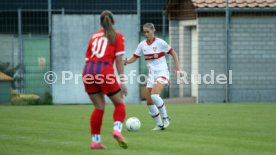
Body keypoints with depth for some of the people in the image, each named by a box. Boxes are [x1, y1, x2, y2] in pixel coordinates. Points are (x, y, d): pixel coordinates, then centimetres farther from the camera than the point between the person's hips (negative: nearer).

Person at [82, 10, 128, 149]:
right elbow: (119, 60, 0)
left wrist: (90, 78, 28)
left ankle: (95, 141, 10)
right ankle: (117, 130, -14)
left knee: (99, 107, 15)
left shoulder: (94, 36, 21)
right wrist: (122, 82, -1)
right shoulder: (117, 36, 8)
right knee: (119, 103, 10)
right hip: (104, 71, -4)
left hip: (88, 70, 4)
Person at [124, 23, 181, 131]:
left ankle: (165, 118, -11)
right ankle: (160, 125, 13)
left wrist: (177, 69, -4)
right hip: (151, 74, 6)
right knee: (149, 102, 0)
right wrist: (125, 61, -16)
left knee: (154, 95, -28)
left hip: (162, 73, -6)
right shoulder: (142, 45, 4)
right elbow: (134, 58, 6)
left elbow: (173, 54, 0)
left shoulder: (160, 43, -8)